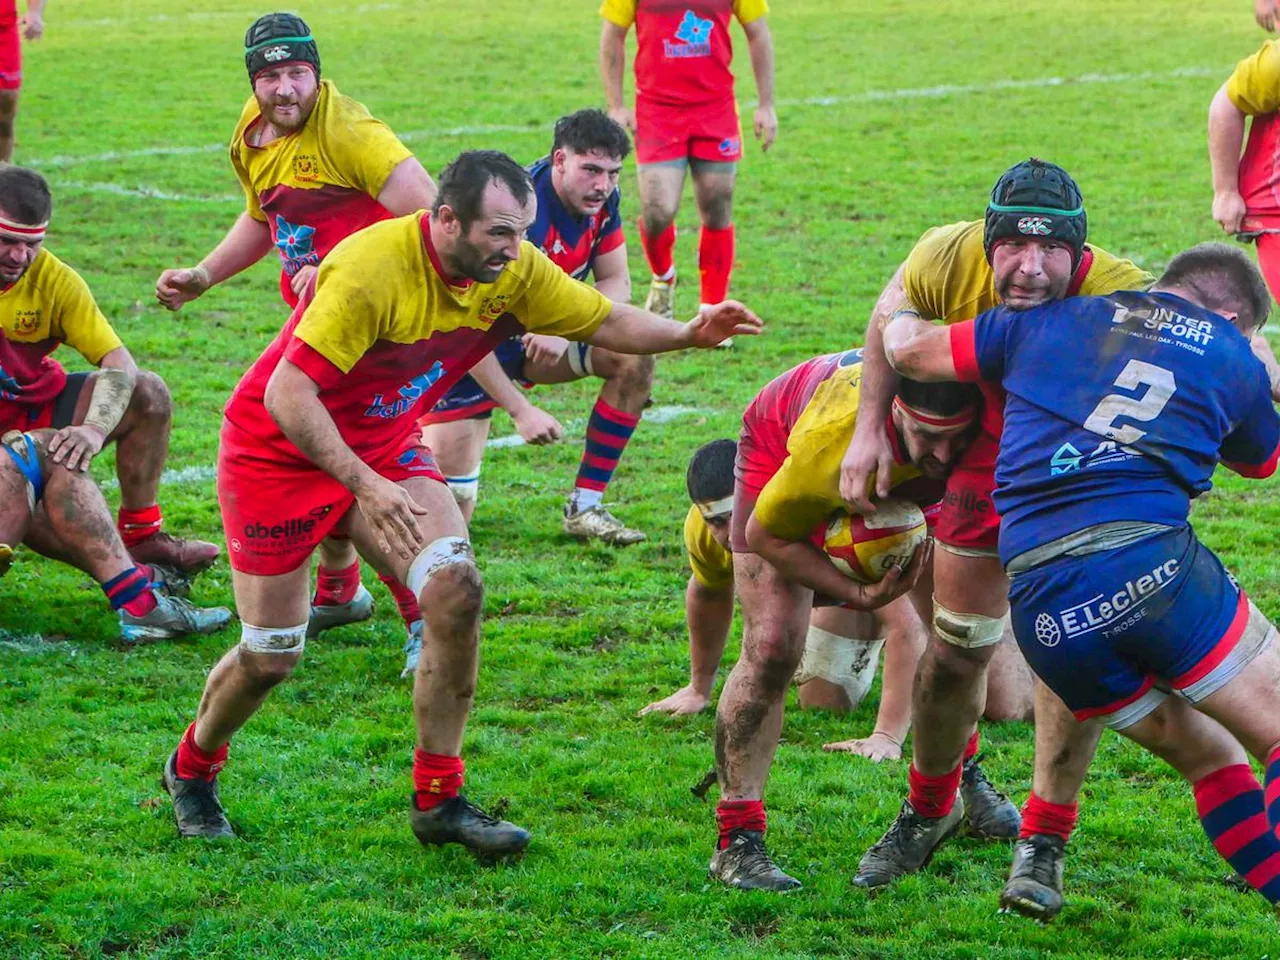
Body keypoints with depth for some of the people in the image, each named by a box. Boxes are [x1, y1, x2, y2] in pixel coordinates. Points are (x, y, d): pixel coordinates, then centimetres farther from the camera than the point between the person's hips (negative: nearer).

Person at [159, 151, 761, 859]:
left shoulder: (514, 270, -12)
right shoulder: (371, 270, -32)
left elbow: (603, 321, 1)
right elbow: (287, 392, -33)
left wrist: (687, 334, -17)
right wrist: (365, 486, -39)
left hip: (384, 449, 6)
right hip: (278, 451, -5)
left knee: (456, 588, -17)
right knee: (271, 655, -2)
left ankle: (437, 801, -5)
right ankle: (191, 769, 30)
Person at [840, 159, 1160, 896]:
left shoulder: (1121, 295, -40)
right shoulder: (948, 260, -32)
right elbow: (893, 317, -7)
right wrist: (871, 428, -8)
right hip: (990, 455, 2)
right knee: (957, 649, 10)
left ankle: (1043, 838, 10)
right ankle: (930, 809, 36)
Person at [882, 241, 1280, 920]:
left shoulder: (1048, 322, 20)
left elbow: (908, 348, 27)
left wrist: (899, 316, 49)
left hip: (1039, 603, 4)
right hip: (1147, 559, -4)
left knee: (1208, 756, 18)